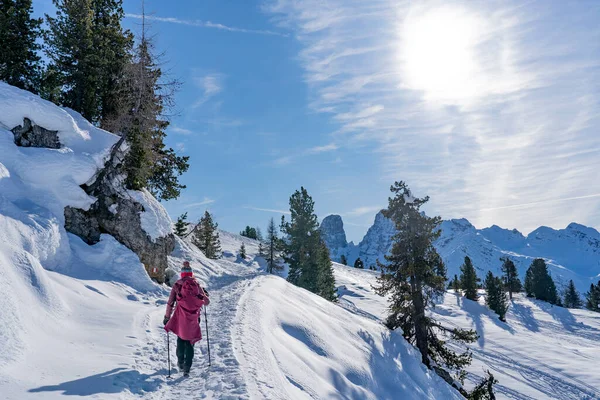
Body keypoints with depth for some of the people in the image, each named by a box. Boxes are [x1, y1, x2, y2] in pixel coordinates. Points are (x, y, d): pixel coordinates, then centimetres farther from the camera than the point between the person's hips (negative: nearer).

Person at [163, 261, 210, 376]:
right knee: (190, 342, 8)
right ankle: (187, 367, -2)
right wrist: (205, 295, 25)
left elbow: (170, 303, -2)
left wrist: (167, 317, 8)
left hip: (180, 316, 0)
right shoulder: (197, 284, 0)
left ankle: (180, 363, 26)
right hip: (193, 318, 0)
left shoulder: (177, 285, 0)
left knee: (181, 338, 23)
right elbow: (206, 302, 3)